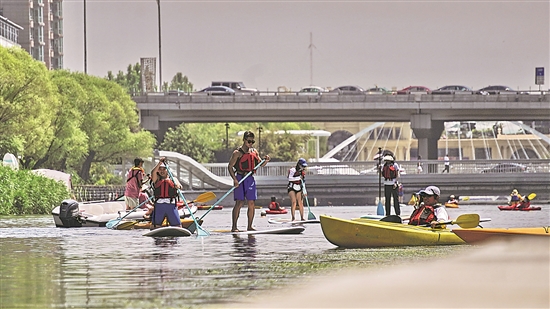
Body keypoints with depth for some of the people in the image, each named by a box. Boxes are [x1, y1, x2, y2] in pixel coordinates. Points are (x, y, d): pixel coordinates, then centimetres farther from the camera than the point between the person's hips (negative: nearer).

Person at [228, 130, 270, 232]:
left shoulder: (254, 152, 12)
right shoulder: (237, 153, -7)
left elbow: (260, 164, 19)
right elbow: (230, 166, -8)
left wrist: (265, 161, -4)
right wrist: (235, 179, -19)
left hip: (250, 178, 6)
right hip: (240, 178, -6)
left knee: (252, 203, 4)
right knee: (239, 203, -11)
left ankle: (249, 227, 12)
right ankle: (234, 227, -8)